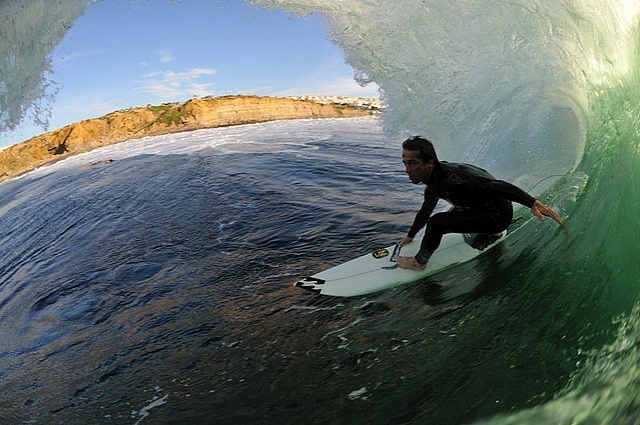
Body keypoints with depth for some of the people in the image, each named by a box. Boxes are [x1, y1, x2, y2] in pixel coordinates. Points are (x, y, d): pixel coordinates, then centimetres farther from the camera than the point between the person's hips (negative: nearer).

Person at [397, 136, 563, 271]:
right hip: (485, 208, 9)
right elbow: (425, 211, 18)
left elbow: (497, 186, -38)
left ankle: (419, 261, 2)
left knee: (437, 223, -20)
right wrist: (410, 235, 30)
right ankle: (491, 233, 29)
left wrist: (533, 203, -48)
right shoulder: (433, 182, 0)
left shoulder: (451, 177, -31)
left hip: (499, 215, -9)